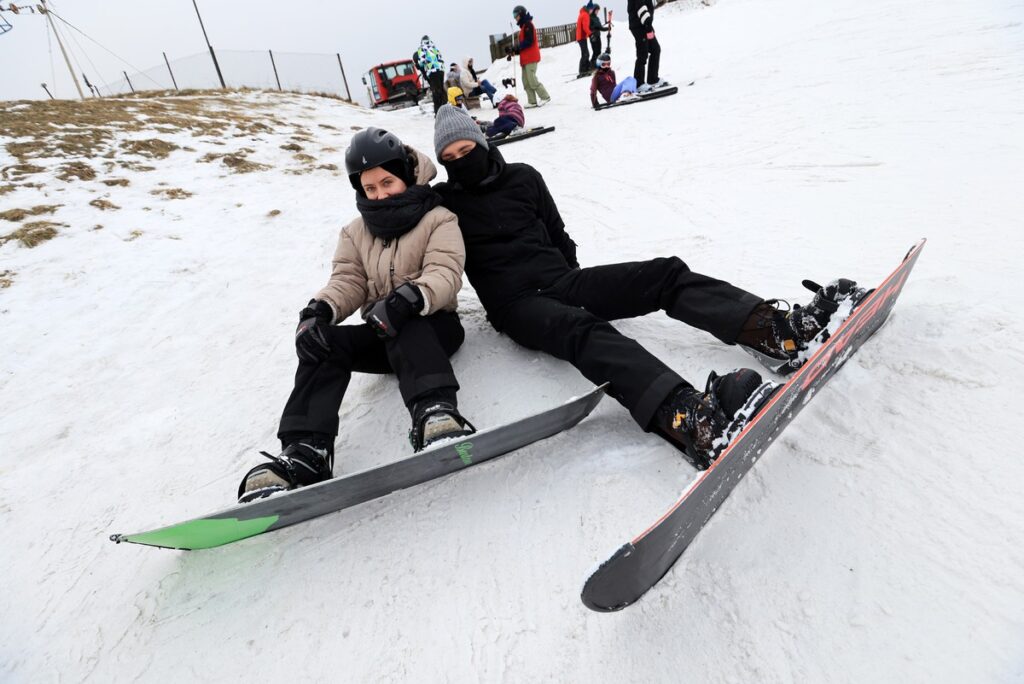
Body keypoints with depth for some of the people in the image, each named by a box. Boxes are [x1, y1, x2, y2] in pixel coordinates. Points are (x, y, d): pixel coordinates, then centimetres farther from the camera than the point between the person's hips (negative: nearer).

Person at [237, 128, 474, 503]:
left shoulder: (438, 220, 1)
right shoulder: (356, 233, 17)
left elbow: (445, 274, -16)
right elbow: (347, 282, 3)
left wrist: (407, 298, -37)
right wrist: (318, 311, -20)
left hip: (434, 327, -4)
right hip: (383, 337, 4)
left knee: (405, 327, -38)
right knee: (323, 341, -24)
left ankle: (435, 413, -56)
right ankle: (305, 450, -36)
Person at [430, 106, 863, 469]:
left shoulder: (522, 177, 17)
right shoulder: (442, 203, 11)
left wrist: (572, 283, 14)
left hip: (562, 279, 5)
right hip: (517, 303, -5)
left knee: (665, 274, -16)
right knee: (582, 329, -39)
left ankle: (778, 330, -29)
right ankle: (687, 418, -62)